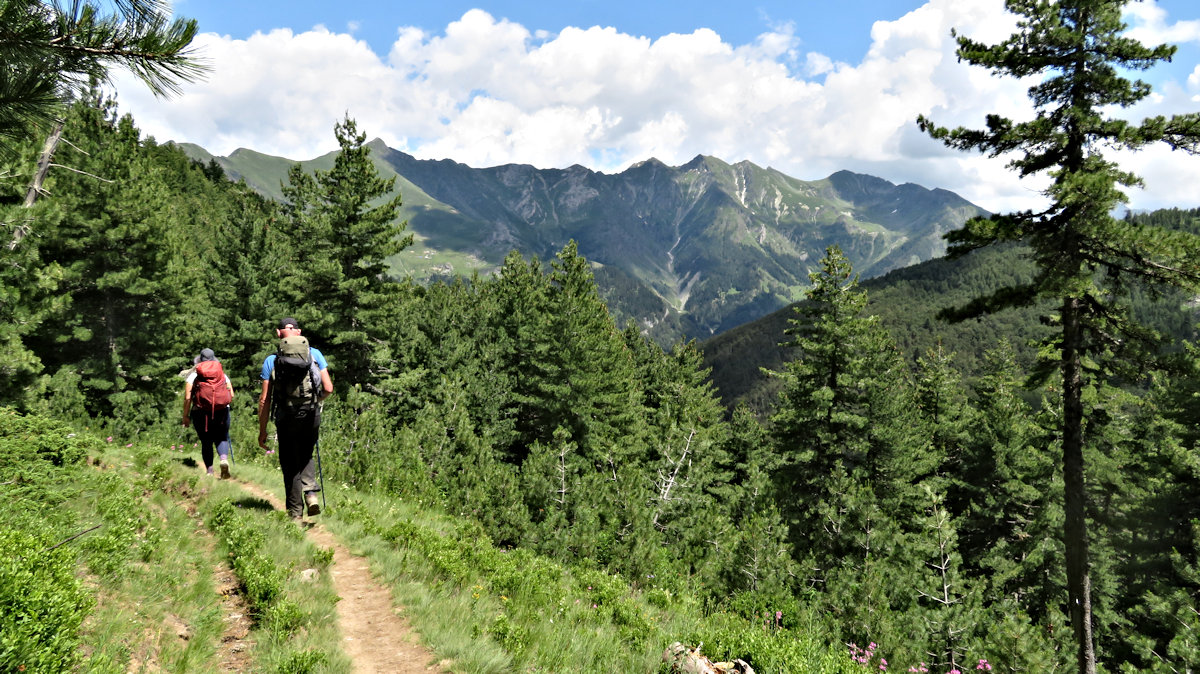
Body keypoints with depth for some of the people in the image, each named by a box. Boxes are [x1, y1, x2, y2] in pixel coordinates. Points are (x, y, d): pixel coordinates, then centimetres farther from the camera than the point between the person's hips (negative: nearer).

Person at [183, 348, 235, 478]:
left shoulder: (192, 375, 4)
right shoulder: (223, 374, 8)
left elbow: (187, 398, -3)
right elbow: (231, 395, 6)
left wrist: (185, 416, 2)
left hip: (200, 413, -1)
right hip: (222, 412, 1)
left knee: (206, 442, 9)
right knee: (222, 438, 9)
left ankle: (209, 471, 7)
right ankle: (224, 459, -19)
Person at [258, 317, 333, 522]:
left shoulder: (271, 361, -2)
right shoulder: (315, 354, 0)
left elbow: (265, 400, -2)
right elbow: (328, 388, -2)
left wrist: (262, 430, 5)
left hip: (286, 420, -1)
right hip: (311, 416, 2)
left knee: (291, 466, 10)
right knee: (306, 457, 25)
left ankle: (296, 514, 13)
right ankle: (311, 492, 2)